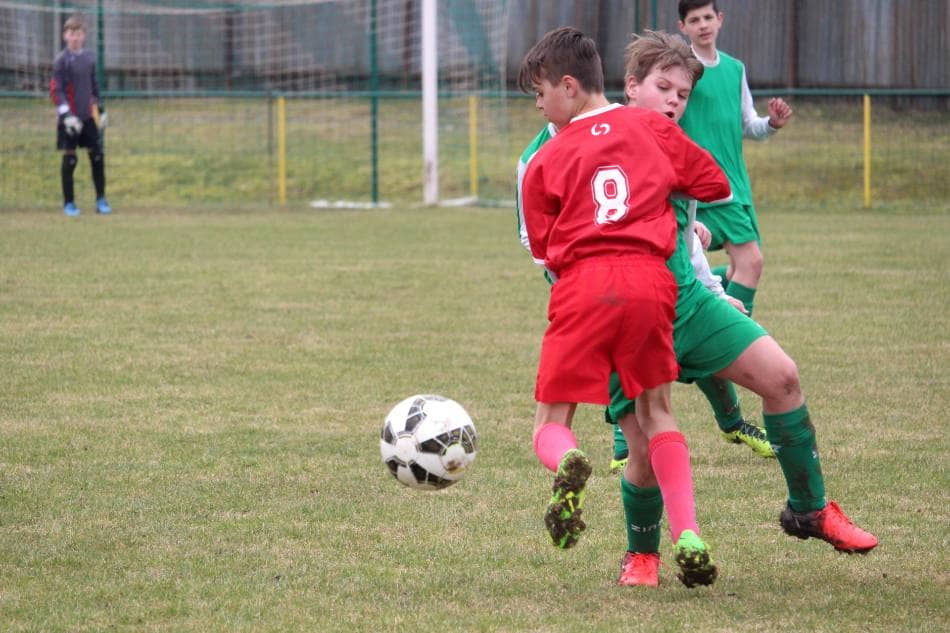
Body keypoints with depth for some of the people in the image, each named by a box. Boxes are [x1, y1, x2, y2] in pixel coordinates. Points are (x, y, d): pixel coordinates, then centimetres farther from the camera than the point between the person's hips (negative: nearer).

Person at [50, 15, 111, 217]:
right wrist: (66, 114, -21)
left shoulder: (89, 58, 9)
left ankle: (101, 200, 9)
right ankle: (69, 204, 7)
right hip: (69, 119, -5)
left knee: (97, 156, 1)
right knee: (69, 160, -2)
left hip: (87, 117, 5)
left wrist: (101, 109, 18)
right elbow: (56, 90, -12)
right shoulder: (61, 60, -8)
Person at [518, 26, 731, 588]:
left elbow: (544, 252, 11)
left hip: (582, 288, -2)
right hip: (650, 280, 2)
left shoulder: (545, 162, 8)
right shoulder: (651, 127, 13)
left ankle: (568, 463, -31)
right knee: (656, 411, 17)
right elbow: (716, 186, 18)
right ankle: (688, 535, 2)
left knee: (552, 421, 7)